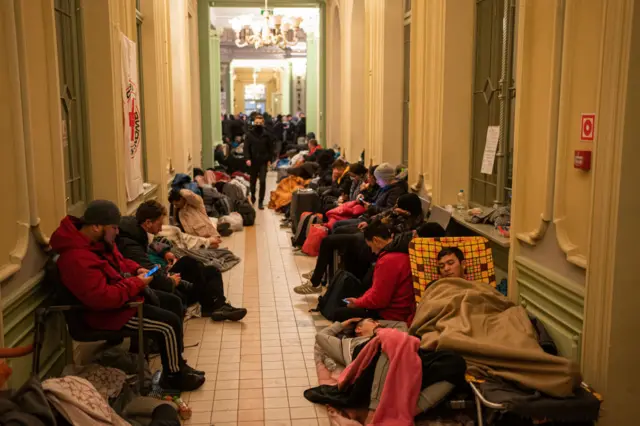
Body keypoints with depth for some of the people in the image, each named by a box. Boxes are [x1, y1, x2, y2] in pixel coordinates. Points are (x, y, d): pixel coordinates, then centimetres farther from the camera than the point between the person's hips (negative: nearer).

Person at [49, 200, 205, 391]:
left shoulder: (98, 240, 0)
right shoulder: (77, 259, -32)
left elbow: (119, 261, 19)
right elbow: (103, 298, -36)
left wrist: (137, 269, -1)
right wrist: (136, 283, -24)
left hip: (123, 295, 11)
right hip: (109, 311, -11)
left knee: (174, 302, 13)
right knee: (170, 323, -15)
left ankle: (177, 362, 23)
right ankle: (174, 376, 7)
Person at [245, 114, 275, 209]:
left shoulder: (267, 135, 0)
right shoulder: (250, 134, -1)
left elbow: (270, 148, 6)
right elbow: (246, 147, -2)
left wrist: (269, 160, 1)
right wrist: (248, 158, -14)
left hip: (263, 162, -1)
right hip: (253, 161, 1)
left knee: (262, 181, -8)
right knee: (253, 181, 14)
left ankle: (261, 201, -1)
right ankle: (252, 196, 38)